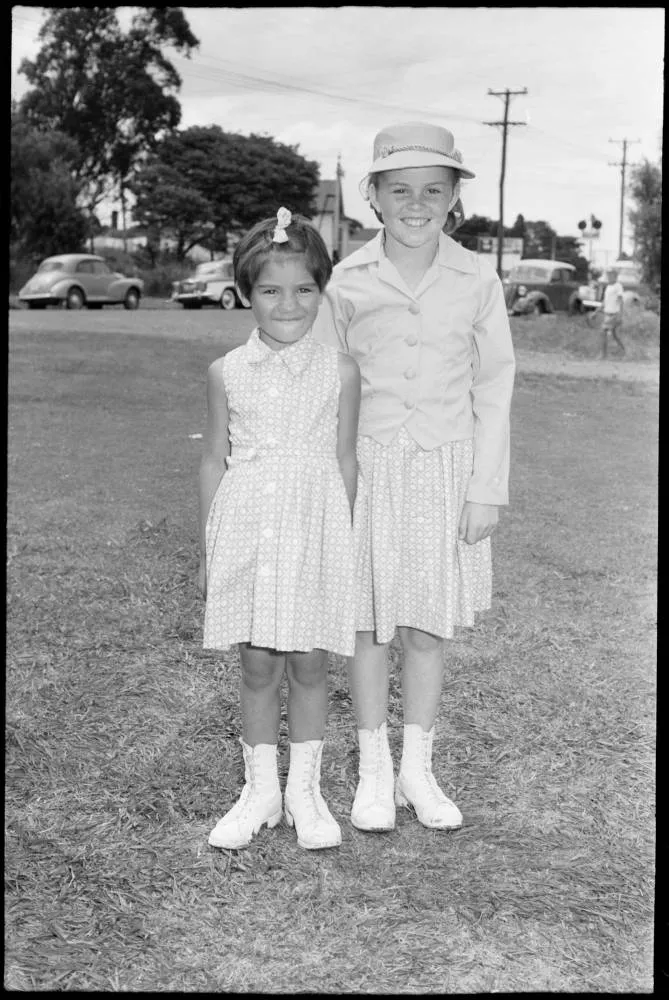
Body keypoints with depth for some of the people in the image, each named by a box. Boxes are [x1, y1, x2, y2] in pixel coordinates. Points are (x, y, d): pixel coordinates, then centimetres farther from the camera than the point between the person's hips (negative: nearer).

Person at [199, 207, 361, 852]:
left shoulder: (339, 372, -1)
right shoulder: (227, 374, 1)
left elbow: (344, 461, 5)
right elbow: (214, 462, 6)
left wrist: (346, 544, 6)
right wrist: (206, 551, 6)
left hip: (314, 531, 0)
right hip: (246, 531, 1)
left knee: (309, 664, 7)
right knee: (257, 666, 8)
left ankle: (305, 791, 23)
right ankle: (260, 790, 24)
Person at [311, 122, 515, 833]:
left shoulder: (476, 281, -3)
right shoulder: (348, 281, -3)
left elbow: (493, 388, 2)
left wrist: (487, 490, -1)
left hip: (445, 469, 0)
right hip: (367, 467, 0)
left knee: (427, 628, 9)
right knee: (368, 622, 7)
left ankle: (417, 771, 25)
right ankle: (372, 773, 23)